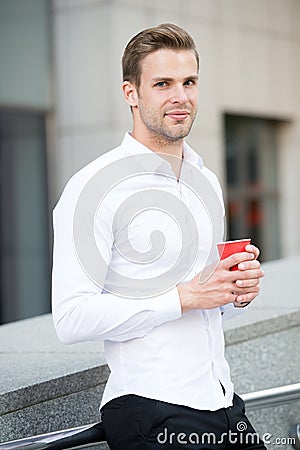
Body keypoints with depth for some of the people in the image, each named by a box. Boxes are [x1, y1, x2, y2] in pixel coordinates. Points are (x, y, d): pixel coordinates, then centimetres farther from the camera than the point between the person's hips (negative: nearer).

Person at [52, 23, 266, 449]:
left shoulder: (207, 182, 14)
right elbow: (72, 318, -19)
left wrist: (238, 292, 3)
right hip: (150, 414, -7)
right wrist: (184, 298, -19)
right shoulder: (94, 186, -11)